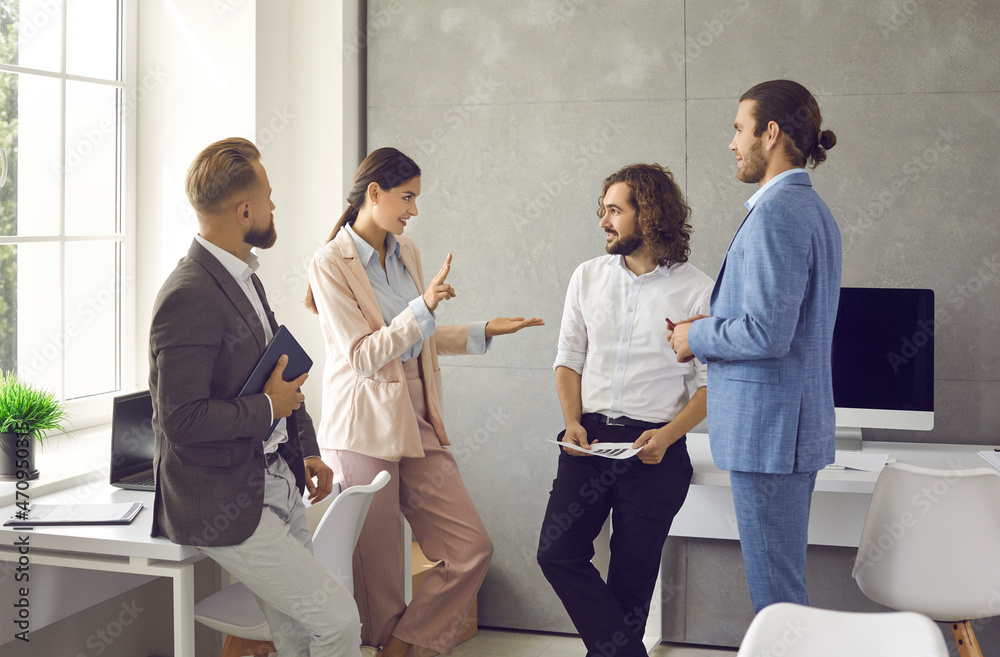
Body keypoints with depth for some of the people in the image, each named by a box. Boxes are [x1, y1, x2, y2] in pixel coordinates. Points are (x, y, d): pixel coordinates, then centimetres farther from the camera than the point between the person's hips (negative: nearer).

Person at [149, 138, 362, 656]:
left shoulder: (242, 277, 11)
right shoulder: (188, 297, -21)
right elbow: (181, 419, -25)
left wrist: (306, 452, 15)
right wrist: (269, 409, -14)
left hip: (277, 486, 9)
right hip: (223, 505, -9)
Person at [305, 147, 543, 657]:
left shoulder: (406, 252, 12)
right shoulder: (331, 264, -10)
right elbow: (363, 357, -16)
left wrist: (485, 331, 13)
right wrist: (423, 306, -24)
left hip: (417, 421, 7)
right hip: (364, 429, -7)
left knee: (472, 549, 3)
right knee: (379, 575, 3)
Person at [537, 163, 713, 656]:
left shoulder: (697, 290, -4)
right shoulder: (588, 277, 8)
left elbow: (711, 383, -2)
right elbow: (569, 360, 11)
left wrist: (667, 435, -16)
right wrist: (572, 423, -4)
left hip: (655, 447, -3)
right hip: (589, 437, 4)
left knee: (632, 575, 5)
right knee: (557, 552, -6)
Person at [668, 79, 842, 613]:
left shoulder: (777, 212, -17)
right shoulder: (811, 208, 16)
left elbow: (767, 333, -24)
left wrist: (697, 337, -7)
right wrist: (713, 329, 13)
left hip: (768, 427, -11)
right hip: (796, 425, 11)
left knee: (775, 590, -1)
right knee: (782, 580, 19)